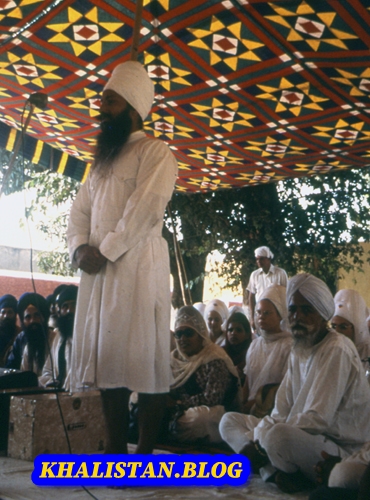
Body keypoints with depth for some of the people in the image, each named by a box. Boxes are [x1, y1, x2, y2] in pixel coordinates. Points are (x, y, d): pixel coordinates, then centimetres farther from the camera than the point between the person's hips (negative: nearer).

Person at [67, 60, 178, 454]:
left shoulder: (155, 152, 0)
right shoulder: (104, 158, 25)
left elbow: (145, 210, -13)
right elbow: (80, 208, 19)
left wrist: (104, 251, -13)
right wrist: (79, 247, 0)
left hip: (137, 266, -7)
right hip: (98, 270, 8)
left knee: (141, 356, -5)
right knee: (106, 357, 6)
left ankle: (144, 455, 2)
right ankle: (115, 450, 15)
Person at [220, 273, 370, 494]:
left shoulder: (337, 351, -16)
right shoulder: (299, 350, 11)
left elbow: (317, 419, -23)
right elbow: (282, 411, 6)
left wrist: (260, 445, -21)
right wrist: (257, 440, -14)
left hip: (341, 448, -9)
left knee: (278, 435, -38)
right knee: (229, 421, 3)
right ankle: (281, 473, -16)